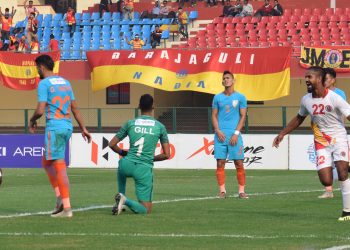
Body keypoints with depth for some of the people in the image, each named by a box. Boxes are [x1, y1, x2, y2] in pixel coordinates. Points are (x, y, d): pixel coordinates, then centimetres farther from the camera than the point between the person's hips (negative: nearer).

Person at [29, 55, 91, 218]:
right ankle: (60, 197, 6)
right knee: (46, 162, 19)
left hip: (54, 127, -8)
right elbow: (75, 108, 17)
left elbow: (40, 110, -15)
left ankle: (66, 207, -11)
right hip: (68, 127, 8)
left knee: (59, 167, -8)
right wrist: (83, 128, 19)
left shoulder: (44, 84, -8)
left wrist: (32, 121, 5)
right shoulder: (65, 82, 16)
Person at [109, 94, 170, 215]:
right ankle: (125, 201, -23)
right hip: (145, 168, -2)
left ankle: (121, 194, 26)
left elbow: (112, 144, 9)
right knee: (146, 210, 5)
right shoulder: (160, 127, 4)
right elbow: (166, 155, 4)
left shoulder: (130, 123, 6)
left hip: (128, 164, 2)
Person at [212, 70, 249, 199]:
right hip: (220, 134, 2)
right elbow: (214, 115, 10)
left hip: (234, 134, -2)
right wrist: (217, 131, -6)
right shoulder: (217, 98, 11)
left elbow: (243, 116, 2)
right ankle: (222, 190, 3)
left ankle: (241, 190, 1)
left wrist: (236, 133, -8)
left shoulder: (240, 97, 5)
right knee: (220, 163, -2)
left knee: (239, 163, -4)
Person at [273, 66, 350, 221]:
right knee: (326, 181, -9)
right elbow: (299, 118, 21)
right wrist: (282, 134, 21)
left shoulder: (334, 98, -15)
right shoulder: (306, 100, 2)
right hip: (321, 143, 4)